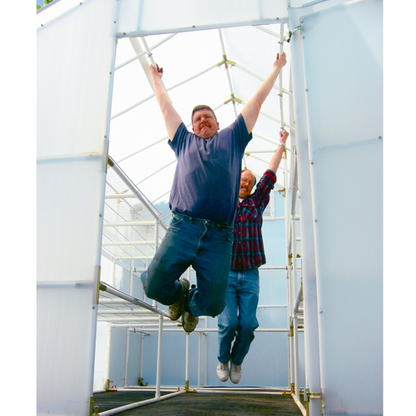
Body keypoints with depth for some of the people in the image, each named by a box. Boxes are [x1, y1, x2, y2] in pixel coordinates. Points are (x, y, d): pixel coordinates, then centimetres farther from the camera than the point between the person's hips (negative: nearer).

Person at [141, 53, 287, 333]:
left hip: (219, 235, -1)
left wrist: (277, 68, 38)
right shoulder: (184, 142, 26)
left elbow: (258, 100, 31)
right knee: (155, 284, -15)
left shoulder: (233, 138, 25)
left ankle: (192, 305, 31)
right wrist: (156, 78, 50)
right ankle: (179, 292, 22)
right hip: (183, 227, 1)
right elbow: (166, 107, 39)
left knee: (213, 304, -7)